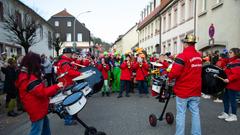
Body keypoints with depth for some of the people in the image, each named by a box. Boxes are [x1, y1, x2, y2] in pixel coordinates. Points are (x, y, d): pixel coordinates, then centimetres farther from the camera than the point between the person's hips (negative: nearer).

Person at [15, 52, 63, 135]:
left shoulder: (25, 74, 6)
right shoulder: (29, 78, -25)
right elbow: (42, 92, -26)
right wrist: (56, 87, -19)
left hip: (38, 108, 10)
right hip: (37, 110, -10)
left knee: (45, 127, 24)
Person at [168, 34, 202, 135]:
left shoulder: (182, 56, -17)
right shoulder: (199, 56, 7)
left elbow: (174, 72, -22)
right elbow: (196, 72, 13)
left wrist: (170, 77, -3)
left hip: (183, 90, -6)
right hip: (196, 90, 6)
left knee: (181, 113, 4)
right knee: (195, 113, 13)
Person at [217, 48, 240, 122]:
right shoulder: (231, 62, 16)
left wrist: (229, 79, -29)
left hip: (233, 85, -10)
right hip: (229, 84, 10)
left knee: (232, 100, -1)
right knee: (225, 98, 14)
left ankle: (234, 115, 11)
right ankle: (226, 113, 24)